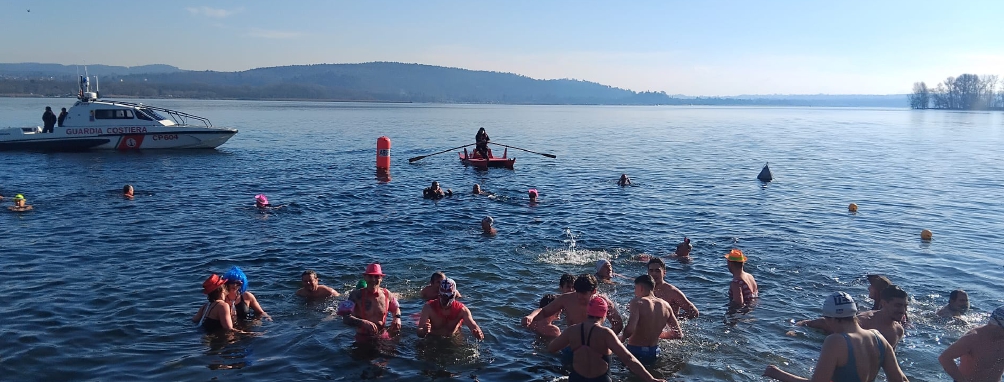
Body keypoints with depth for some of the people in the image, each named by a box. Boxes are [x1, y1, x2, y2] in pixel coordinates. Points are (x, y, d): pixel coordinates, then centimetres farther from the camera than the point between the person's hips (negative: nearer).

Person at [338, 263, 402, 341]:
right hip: (363, 339, -3)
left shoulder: (386, 294, -1)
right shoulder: (357, 295, -11)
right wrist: (363, 322, -35)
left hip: (384, 337, 4)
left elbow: (396, 308, 19)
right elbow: (346, 318, -19)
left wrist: (397, 317, -3)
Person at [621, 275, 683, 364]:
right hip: (654, 354, 6)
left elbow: (630, 329, -30)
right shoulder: (665, 305, 4)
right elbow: (679, 334, 10)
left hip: (635, 351, -6)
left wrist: (621, 338, -9)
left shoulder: (637, 302, -14)